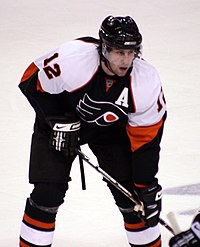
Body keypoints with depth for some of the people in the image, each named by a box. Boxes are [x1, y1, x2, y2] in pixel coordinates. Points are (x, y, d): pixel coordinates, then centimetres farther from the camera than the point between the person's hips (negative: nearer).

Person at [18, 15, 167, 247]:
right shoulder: (71, 59, -36)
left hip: (111, 129, 2)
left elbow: (146, 140, -19)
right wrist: (59, 121, -22)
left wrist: (146, 187, -18)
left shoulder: (147, 82, -28)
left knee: (130, 191, -4)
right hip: (58, 122, -2)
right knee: (48, 192, -11)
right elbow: (33, 81, -19)